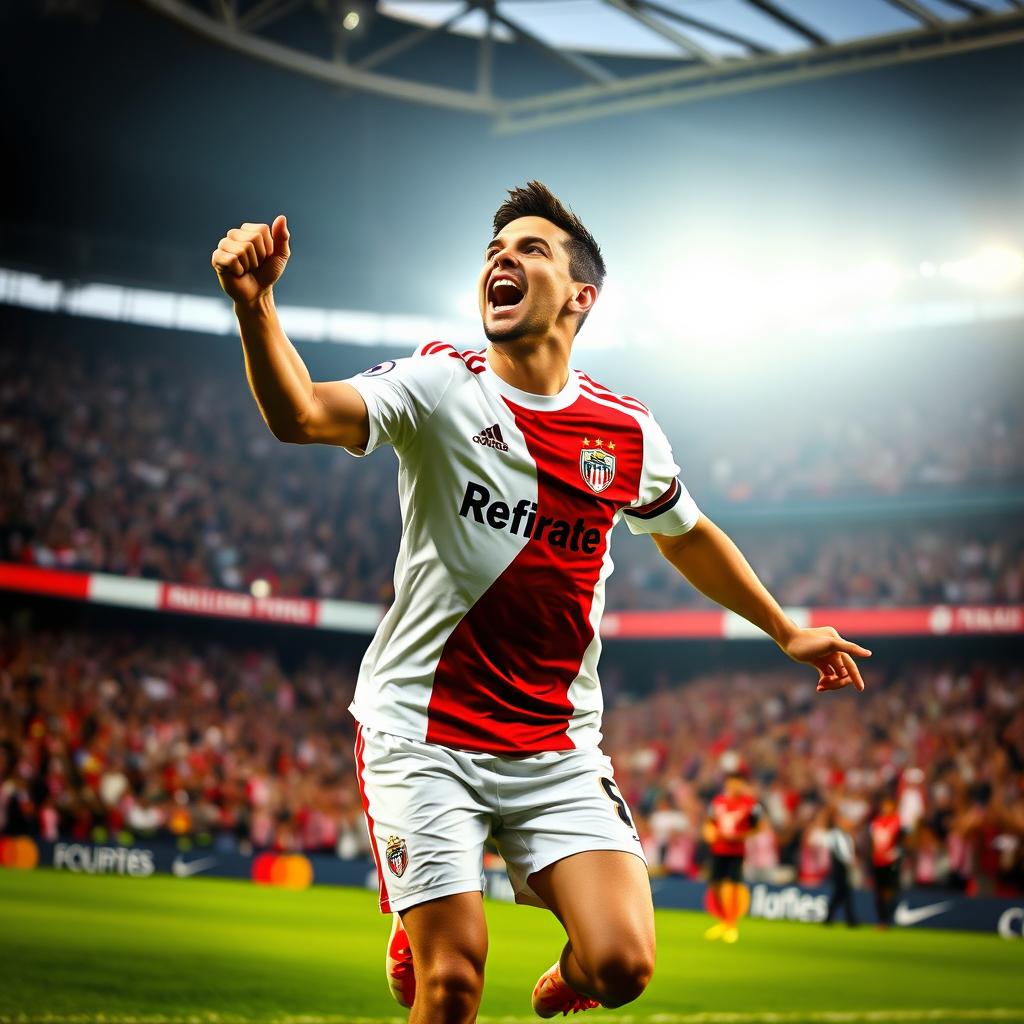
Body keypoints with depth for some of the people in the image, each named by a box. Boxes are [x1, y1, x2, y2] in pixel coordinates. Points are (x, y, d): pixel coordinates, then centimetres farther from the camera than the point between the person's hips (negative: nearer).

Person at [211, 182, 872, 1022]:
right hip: (422, 737, -2)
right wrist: (255, 304, -44)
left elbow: (687, 536, 21)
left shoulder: (628, 433, 1)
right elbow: (300, 415, -26)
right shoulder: (439, 386, -8)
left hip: (558, 748, 3)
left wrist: (786, 632, 30)